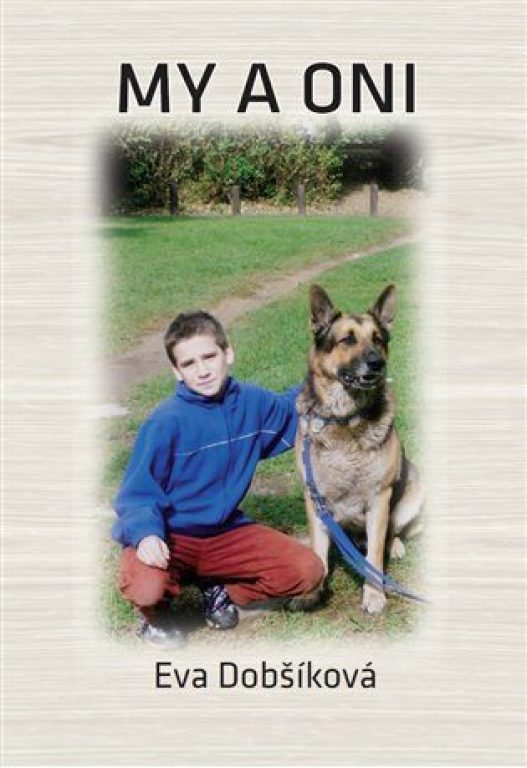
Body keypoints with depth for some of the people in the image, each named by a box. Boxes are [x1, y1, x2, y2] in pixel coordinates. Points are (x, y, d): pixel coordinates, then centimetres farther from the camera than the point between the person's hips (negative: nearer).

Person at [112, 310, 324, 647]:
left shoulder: (253, 402, -4)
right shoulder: (166, 422, -20)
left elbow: (291, 411, 20)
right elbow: (138, 493, -16)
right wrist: (146, 533, -34)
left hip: (227, 533, 5)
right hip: (170, 537, -4)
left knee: (308, 571, -11)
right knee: (147, 589, -35)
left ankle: (221, 590, 13)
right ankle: (157, 611, 5)